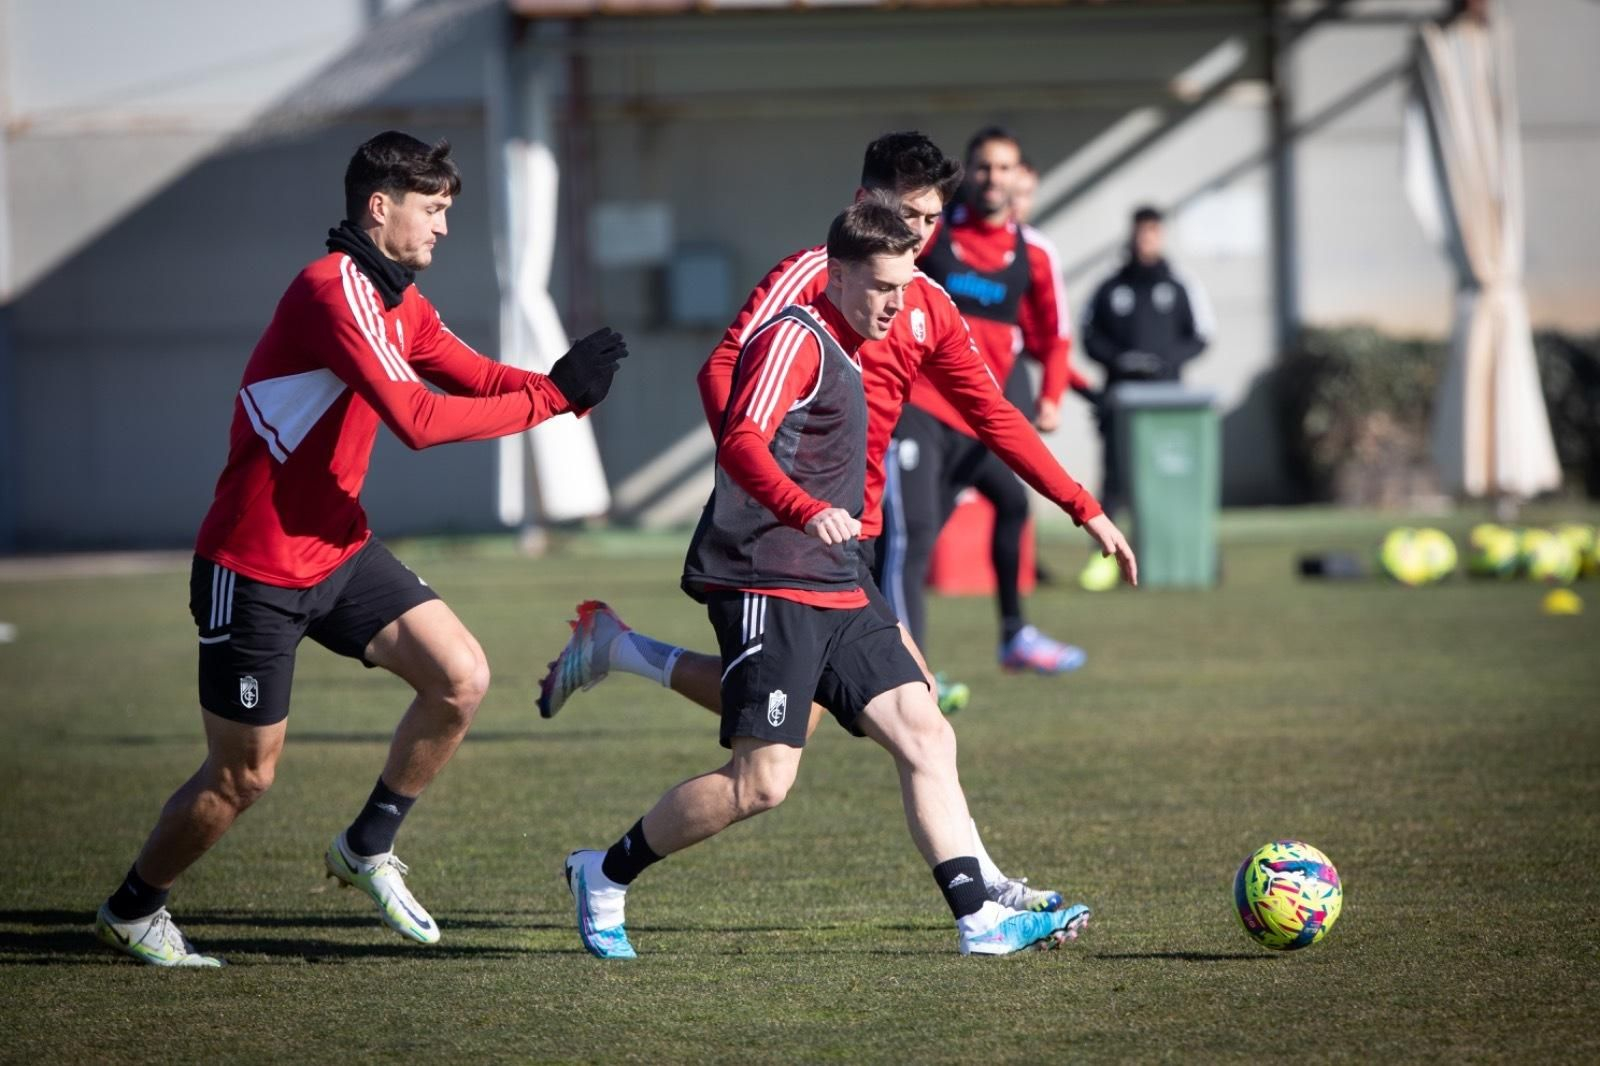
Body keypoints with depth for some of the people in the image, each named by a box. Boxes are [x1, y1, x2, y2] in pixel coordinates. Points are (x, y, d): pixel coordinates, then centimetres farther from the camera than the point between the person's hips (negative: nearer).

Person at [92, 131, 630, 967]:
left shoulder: (397, 302, 11)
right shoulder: (334, 289, -22)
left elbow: (483, 381, 5)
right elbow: (418, 420, -29)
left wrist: (564, 384, -16)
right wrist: (550, 396, -25)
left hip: (339, 551, 9)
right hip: (255, 568, -9)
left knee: (460, 678, -5)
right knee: (243, 774, 0)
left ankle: (367, 850, 13)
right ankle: (130, 910, 23)